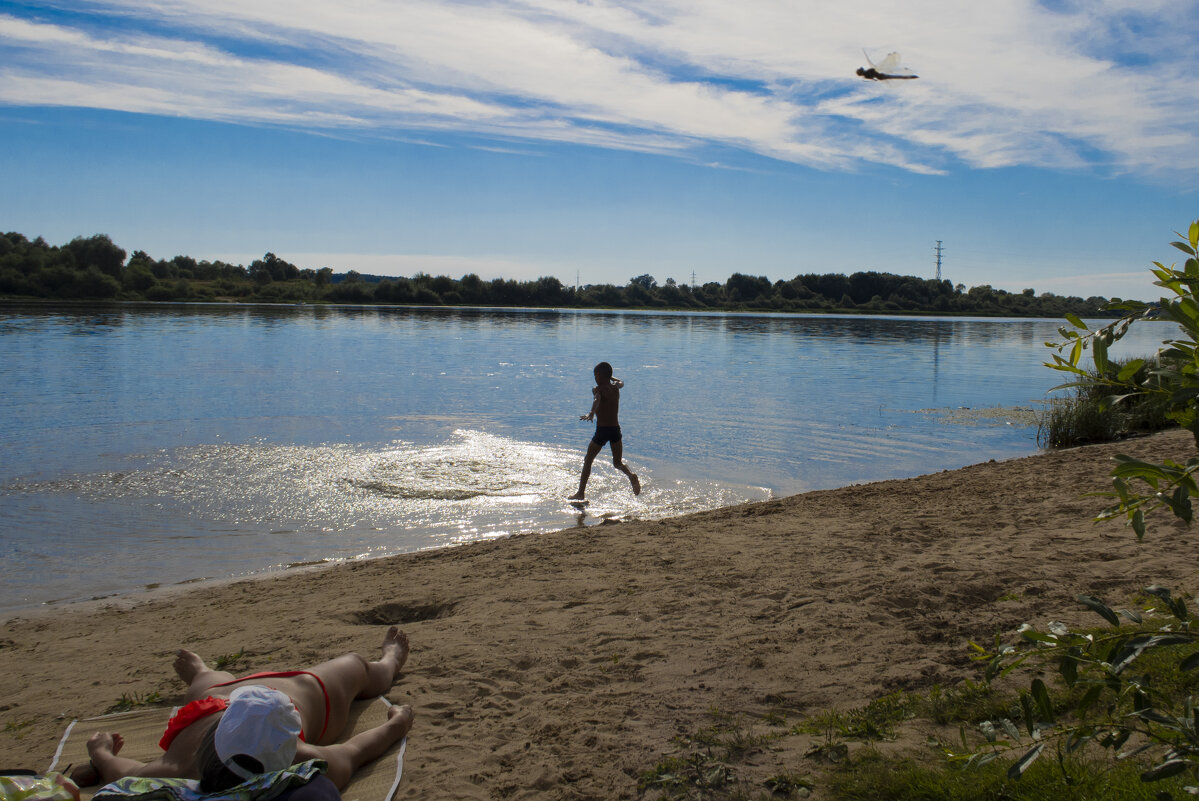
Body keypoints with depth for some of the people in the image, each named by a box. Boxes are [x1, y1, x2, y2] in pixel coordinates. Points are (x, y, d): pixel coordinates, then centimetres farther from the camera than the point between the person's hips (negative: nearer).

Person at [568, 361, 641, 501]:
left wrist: (591, 413, -47)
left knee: (588, 460, 10)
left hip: (602, 430, -5)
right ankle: (631, 475, -16)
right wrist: (610, 377, 50)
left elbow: (597, 400, -31)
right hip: (616, 429, 5)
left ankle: (581, 493, 10)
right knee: (618, 462, 16)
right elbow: (621, 382, 36)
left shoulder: (598, 389, -7)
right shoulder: (616, 387, 10)